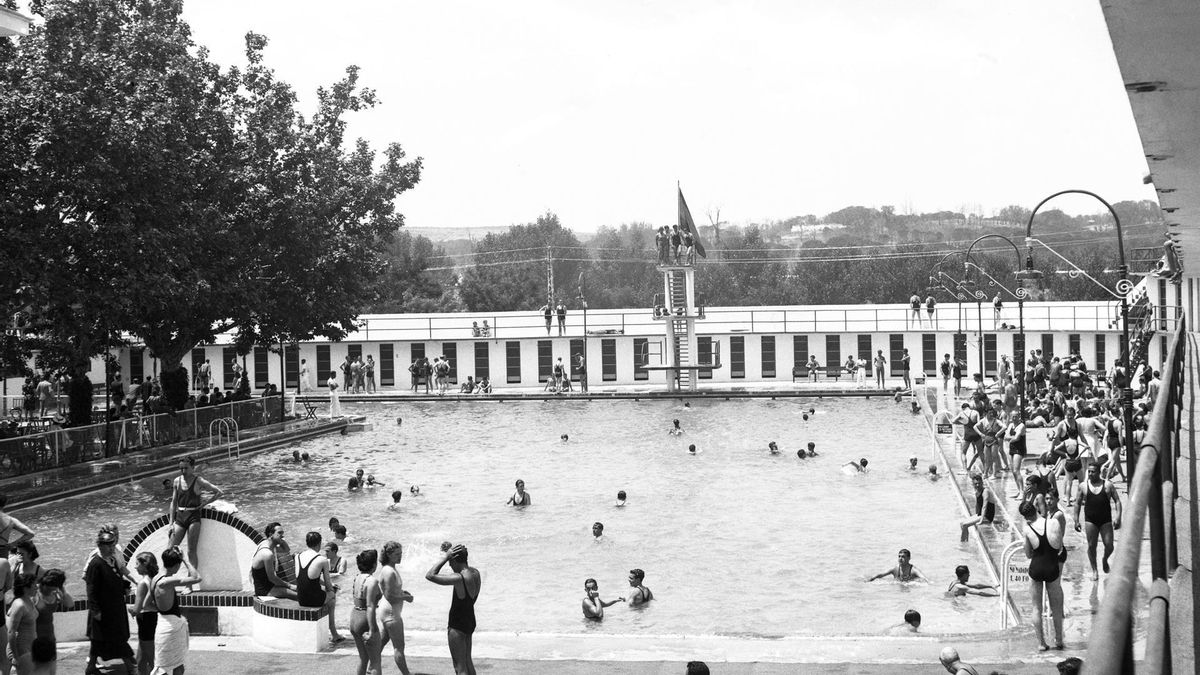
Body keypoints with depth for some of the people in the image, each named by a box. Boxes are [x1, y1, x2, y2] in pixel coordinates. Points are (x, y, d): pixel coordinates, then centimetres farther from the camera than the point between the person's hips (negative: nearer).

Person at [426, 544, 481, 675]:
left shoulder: (459, 578, -28)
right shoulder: (475, 573, -2)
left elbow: (430, 575, -27)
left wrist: (445, 557, -24)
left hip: (457, 626, -9)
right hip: (470, 622, 9)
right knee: (467, 662, 24)